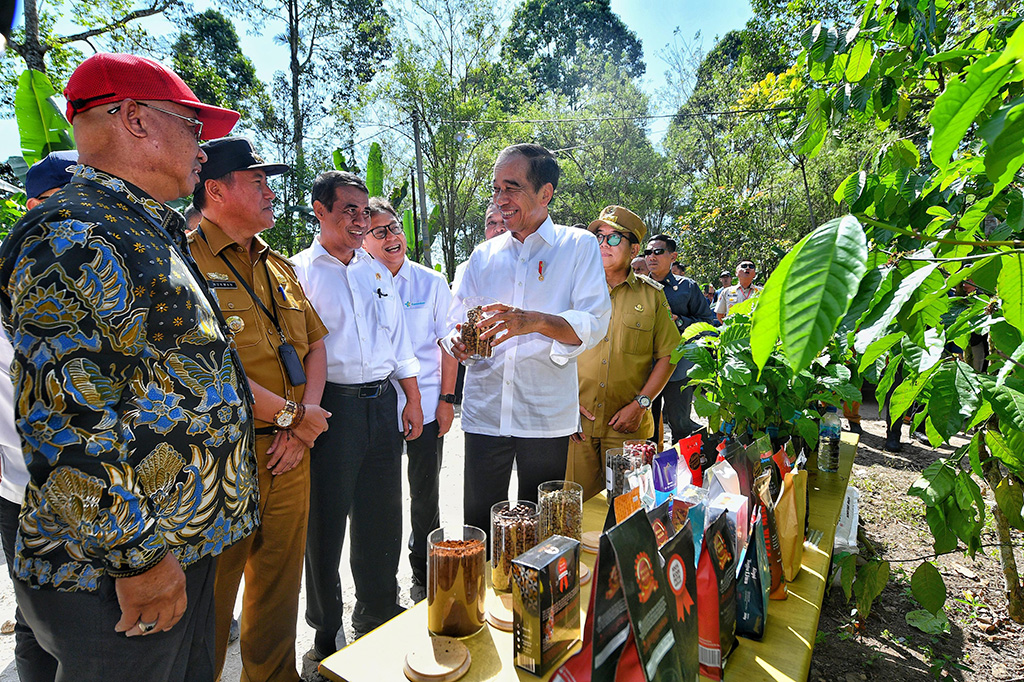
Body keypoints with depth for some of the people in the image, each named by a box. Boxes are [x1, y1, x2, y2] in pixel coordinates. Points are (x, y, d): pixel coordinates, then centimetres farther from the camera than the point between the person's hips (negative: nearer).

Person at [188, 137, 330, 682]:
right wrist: (292, 414, -12)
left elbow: (314, 345, 13)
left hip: (289, 453, 7)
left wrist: (303, 420, -2)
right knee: (211, 592, 9)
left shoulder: (280, 267, 14)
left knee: (280, 581, 19)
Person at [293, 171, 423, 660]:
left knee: (383, 515, 14)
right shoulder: (299, 272, -2)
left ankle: (378, 614, 35)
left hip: (383, 403, 5)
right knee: (326, 518, 7)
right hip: (331, 405, -5)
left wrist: (412, 399, 13)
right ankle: (327, 632, 29)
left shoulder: (377, 271, 14)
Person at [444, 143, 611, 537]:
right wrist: (457, 341, -11)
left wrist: (535, 321, -29)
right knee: (478, 528, 10)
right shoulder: (483, 255, 13)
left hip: (547, 416, -3)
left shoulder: (579, 246, 1)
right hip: (484, 412, 3)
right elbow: (455, 321, 13)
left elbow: (595, 323, -11)